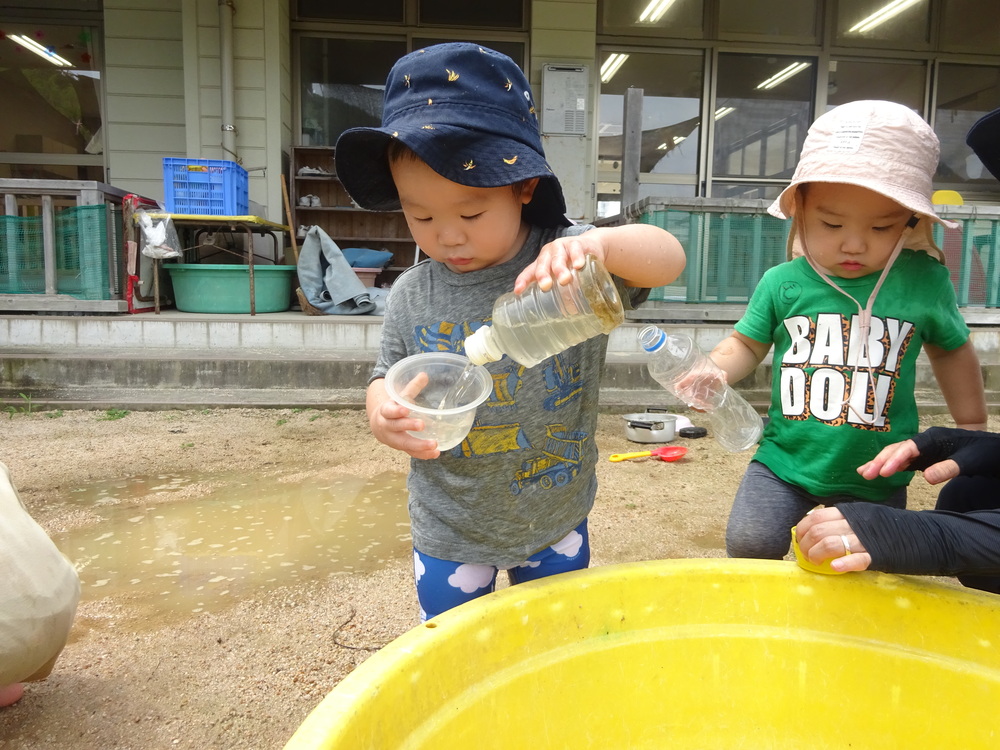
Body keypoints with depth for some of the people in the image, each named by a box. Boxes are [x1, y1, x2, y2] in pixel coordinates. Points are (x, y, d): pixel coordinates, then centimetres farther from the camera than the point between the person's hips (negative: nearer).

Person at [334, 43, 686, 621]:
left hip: (556, 522, 0)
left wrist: (599, 243, -45)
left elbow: (670, 260, -24)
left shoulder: (571, 266, -16)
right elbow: (388, 376, 2)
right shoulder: (413, 296, -11)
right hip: (448, 531, 1)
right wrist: (383, 414, -21)